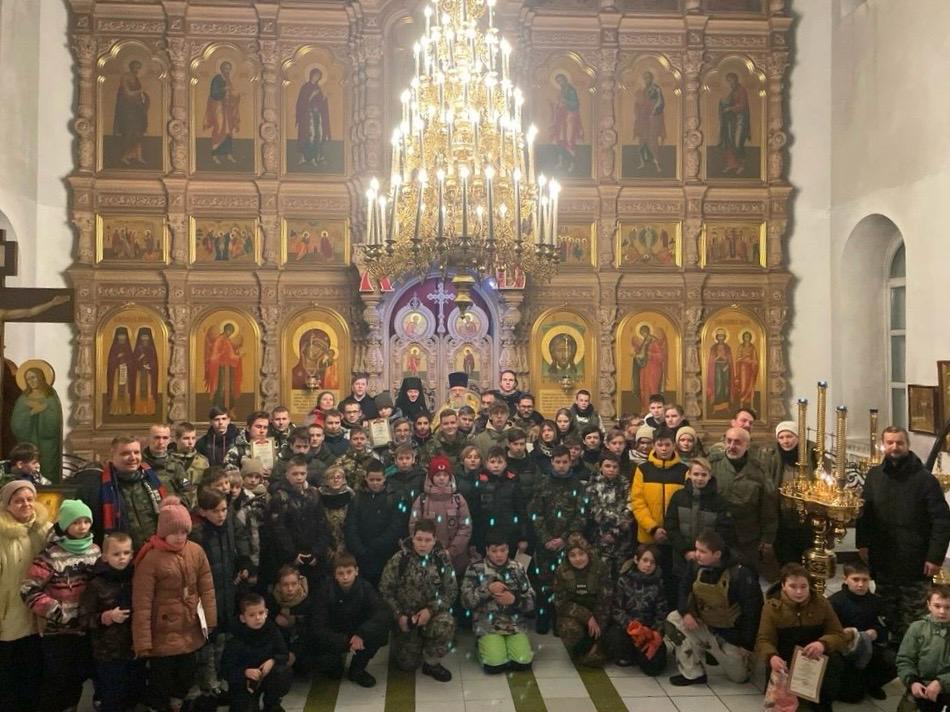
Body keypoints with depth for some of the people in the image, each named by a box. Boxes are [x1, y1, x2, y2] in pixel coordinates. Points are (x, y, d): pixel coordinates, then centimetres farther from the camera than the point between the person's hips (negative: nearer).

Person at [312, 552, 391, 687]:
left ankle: (357, 670, -2)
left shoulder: (365, 587, -16)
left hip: (358, 633, 2)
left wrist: (362, 634, -40)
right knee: (323, 661, -31)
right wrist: (345, 642, -34)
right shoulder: (326, 590, -21)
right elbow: (319, 629, -23)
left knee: (381, 630, -26)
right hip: (334, 637, -2)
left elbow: (383, 612, -27)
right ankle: (335, 664, 10)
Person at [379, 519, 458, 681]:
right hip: (405, 616, 0)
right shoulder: (399, 559, -12)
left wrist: (431, 610, -21)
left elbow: (451, 591, -7)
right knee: (407, 663, -3)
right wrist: (398, 616, -16)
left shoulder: (442, 559, -8)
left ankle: (432, 663, -7)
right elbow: (385, 591, -7)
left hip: (432, 613, 0)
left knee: (446, 624, -32)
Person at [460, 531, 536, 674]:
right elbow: (466, 601, -7)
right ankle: (485, 645, 11)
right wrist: (487, 589, -20)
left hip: (515, 623, 2)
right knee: (494, 664, -22)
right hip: (487, 624, -2)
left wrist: (514, 600, -17)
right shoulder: (476, 569, -1)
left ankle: (509, 644, 14)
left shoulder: (518, 568, 4)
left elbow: (531, 602, 3)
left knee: (523, 662, -17)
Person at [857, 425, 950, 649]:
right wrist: (862, 544, 0)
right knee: (889, 614, 14)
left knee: (912, 618, 4)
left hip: (914, 563, -3)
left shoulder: (925, 479, -7)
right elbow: (863, 512, 8)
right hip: (882, 562, 4)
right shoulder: (874, 475, 5)